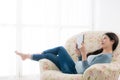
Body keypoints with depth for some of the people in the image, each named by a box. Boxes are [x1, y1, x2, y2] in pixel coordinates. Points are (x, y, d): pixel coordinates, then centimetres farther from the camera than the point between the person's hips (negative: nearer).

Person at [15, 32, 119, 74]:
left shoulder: (106, 56, -16)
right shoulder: (100, 52, 14)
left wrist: (84, 54, -32)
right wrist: (79, 54, 0)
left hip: (74, 72, -8)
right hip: (75, 67, 8)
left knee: (48, 56, -2)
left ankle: (28, 56, 21)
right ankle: (30, 55, 15)